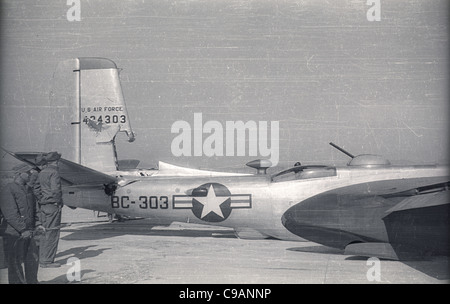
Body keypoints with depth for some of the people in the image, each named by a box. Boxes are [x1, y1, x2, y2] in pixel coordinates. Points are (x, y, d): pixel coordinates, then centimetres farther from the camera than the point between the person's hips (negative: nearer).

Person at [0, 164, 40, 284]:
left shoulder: (28, 189, 15)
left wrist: (37, 223, 8)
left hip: (29, 231, 7)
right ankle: (16, 282, 10)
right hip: (14, 233, -7)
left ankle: (32, 281, 25)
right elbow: (10, 214, -17)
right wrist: (23, 230, -19)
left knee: (33, 259, 11)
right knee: (15, 262, 1)